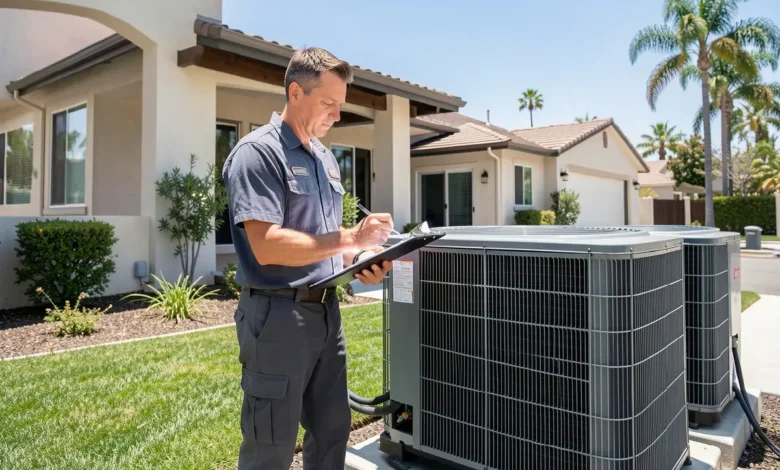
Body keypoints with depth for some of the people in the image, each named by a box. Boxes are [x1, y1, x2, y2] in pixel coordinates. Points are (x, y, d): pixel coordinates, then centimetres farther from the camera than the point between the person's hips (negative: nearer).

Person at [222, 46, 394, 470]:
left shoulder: (324, 157, 13)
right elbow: (266, 246, -23)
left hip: (326, 310, 8)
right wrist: (350, 238, -19)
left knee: (332, 433, 20)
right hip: (278, 314, -8)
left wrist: (359, 260, -2)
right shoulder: (257, 152, -13)